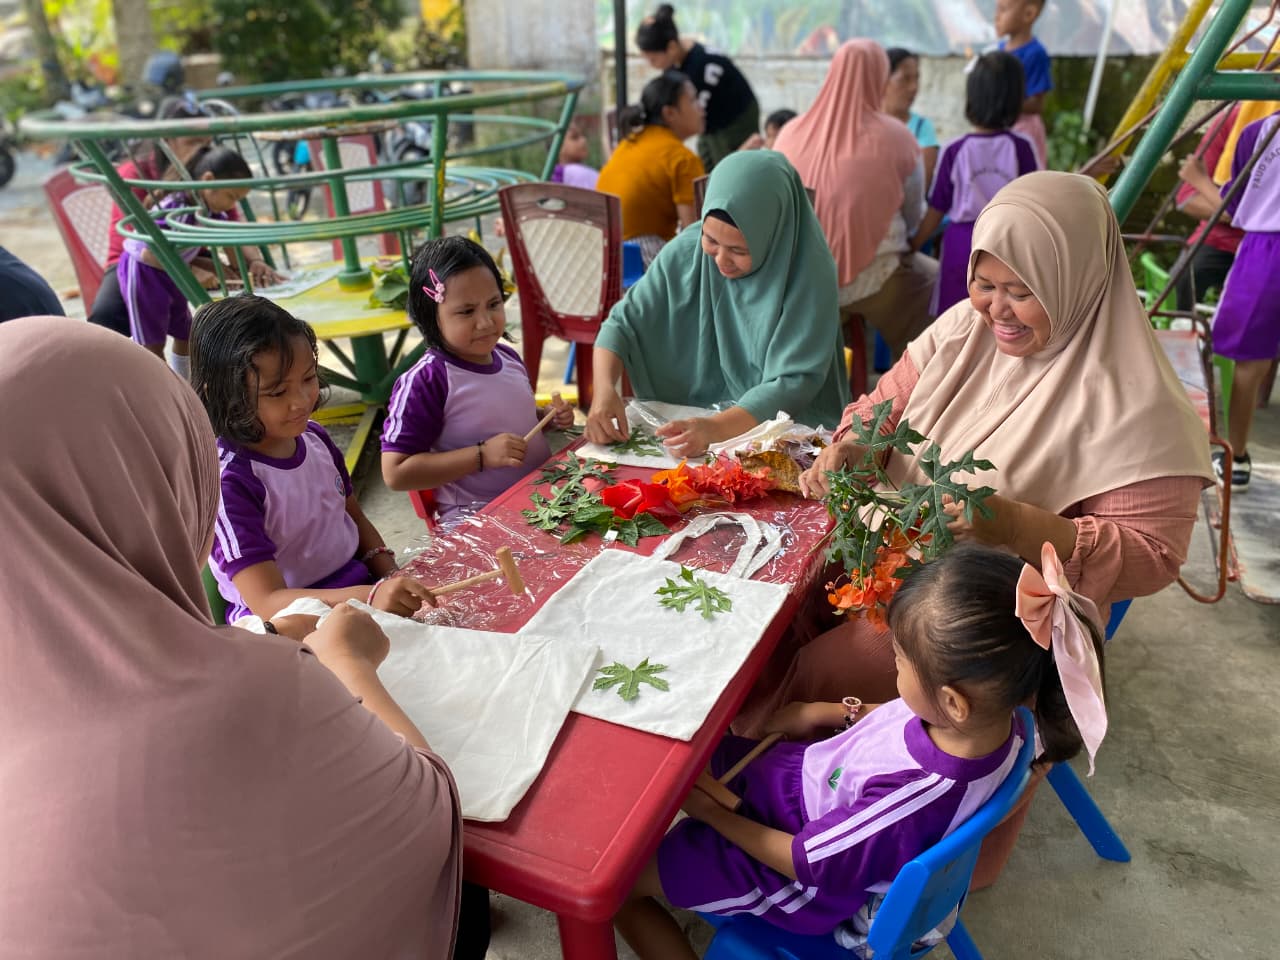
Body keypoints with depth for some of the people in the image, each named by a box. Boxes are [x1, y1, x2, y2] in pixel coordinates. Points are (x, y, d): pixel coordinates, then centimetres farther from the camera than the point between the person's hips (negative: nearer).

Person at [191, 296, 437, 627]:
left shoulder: (314, 436, 3)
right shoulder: (228, 482, -19)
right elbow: (268, 602, -24)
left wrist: (390, 578, -2)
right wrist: (371, 598, -38)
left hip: (359, 582, 7)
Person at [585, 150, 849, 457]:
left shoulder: (809, 274, -17)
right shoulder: (685, 253, -8)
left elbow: (795, 383, -20)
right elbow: (622, 324, -5)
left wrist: (716, 428, -36)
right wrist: (604, 389, -24)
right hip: (693, 416, 3)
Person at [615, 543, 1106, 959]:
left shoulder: (915, 800, -42)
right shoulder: (986, 710, -21)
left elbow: (806, 862, -24)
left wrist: (714, 814, -11)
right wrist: (840, 712, -1)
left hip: (808, 880, -7)